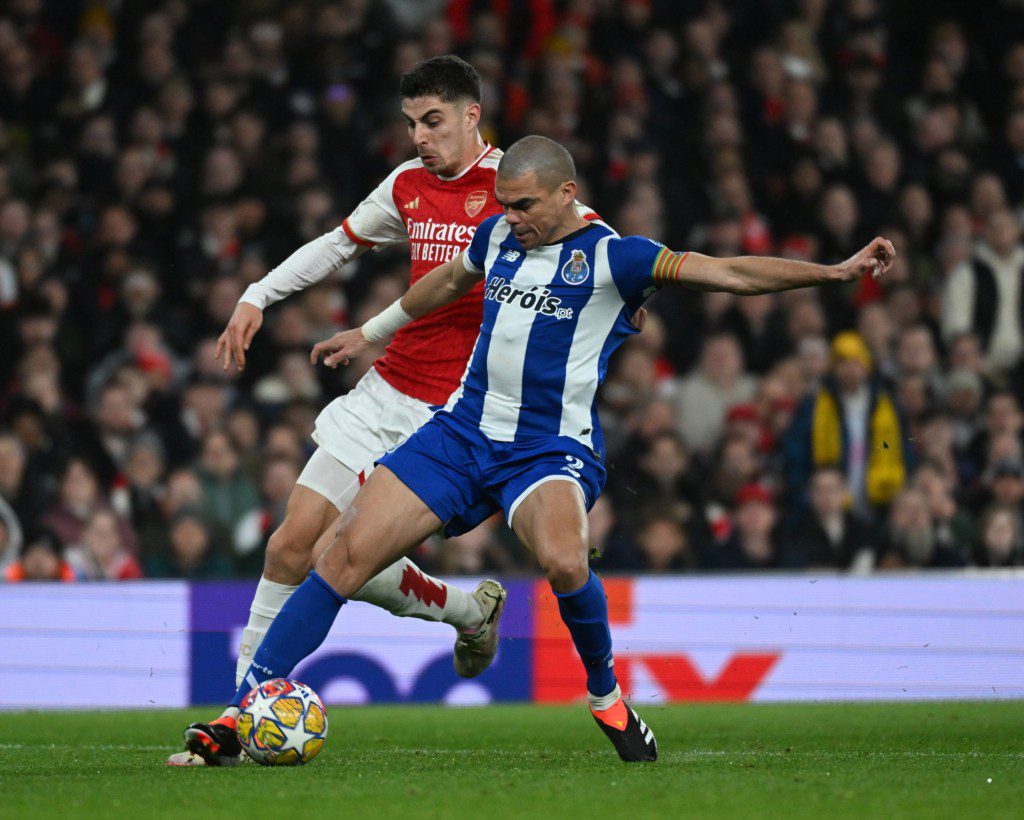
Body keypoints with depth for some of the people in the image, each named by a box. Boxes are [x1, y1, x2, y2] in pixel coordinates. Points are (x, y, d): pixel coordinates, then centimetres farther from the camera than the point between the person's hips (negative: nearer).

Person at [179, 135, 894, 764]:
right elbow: (451, 279, 31)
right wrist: (369, 333, 41)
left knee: (562, 560, -35)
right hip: (464, 430, 5)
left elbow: (730, 273, -14)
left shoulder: (610, 257, -8)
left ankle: (607, 696, -7)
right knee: (349, 553, -9)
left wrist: (837, 271, -25)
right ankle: (247, 707, -4)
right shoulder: (499, 236, 9)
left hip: (553, 447, -5)